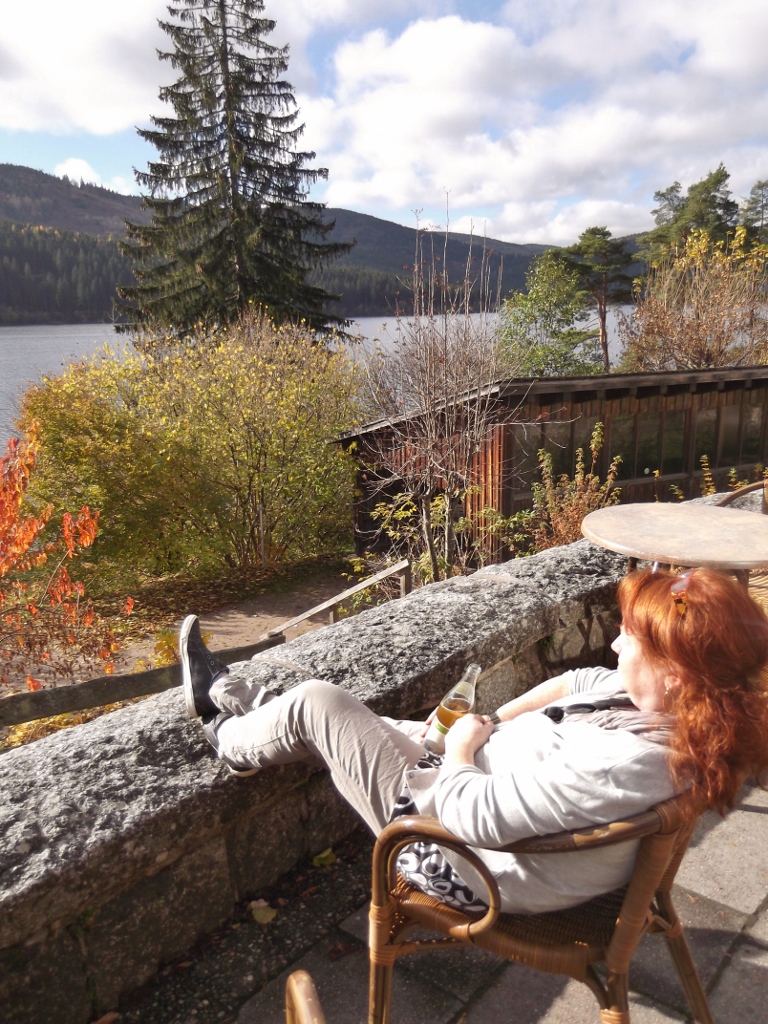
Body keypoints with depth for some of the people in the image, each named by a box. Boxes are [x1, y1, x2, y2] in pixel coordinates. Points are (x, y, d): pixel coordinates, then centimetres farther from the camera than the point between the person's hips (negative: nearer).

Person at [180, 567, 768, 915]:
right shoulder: (674, 705, -12)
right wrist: (496, 720, -2)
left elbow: (475, 816, -35)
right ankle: (230, 695, 41)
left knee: (314, 704, -1)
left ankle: (233, 743, 32)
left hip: (465, 860, -8)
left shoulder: (622, 762, -40)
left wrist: (461, 745, -15)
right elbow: (575, 683, 6)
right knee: (345, 721, 17)